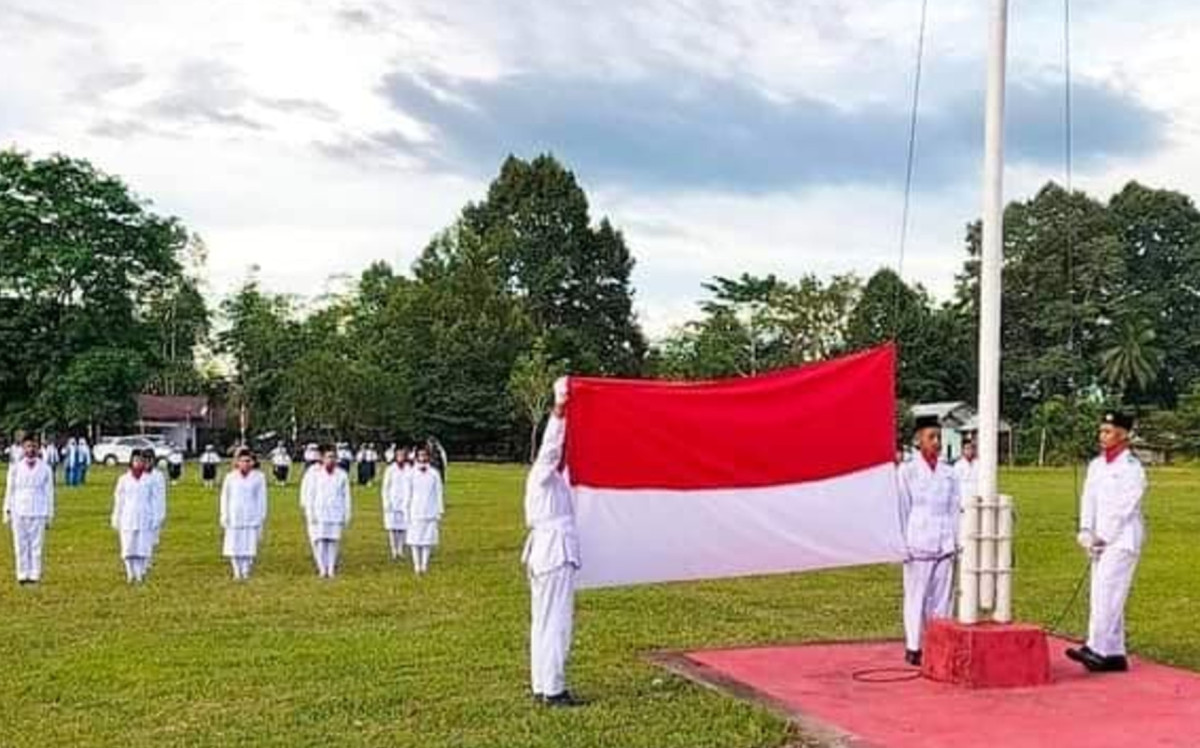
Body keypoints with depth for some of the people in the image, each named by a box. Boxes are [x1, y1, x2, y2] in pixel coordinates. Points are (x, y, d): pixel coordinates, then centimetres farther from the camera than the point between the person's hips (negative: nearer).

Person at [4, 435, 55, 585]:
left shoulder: (45, 469, 4)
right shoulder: (15, 468, 5)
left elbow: (49, 493, 8)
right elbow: (10, 490, 10)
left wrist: (49, 515, 7)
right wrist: (7, 511, 6)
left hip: (38, 513, -1)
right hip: (19, 512, 1)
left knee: (36, 545, -3)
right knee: (20, 545, 0)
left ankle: (35, 575, 2)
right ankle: (22, 575, 5)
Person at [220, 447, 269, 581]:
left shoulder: (259, 477, 2)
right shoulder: (230, 478, 4)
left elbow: (262, 498, 6)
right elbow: (225, 498, 9)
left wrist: (262, 517, 3)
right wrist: (224, 517, 4)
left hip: (252, 518, -1)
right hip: (234, 518, 1)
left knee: (249, 546, -4)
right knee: (234, 546, -1)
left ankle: (246, 571, 7)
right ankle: (237, 572, 9)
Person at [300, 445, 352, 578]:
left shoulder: (341, 474, 8)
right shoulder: (314, 473, 0)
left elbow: (346, 496, 11)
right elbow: (308, 494, 1)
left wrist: (347, 515, 7)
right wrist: (310, 513, -5)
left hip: (335, 514, 2)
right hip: (318, 513, -2)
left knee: (333, 541, -2)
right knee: (319, 541, -9)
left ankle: (331, 570, 3)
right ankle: (322, 569, -3)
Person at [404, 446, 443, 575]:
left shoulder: (434, 474, 0)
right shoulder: (412, 474, 0)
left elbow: (438, 494, 4)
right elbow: (408, 495, 6)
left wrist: (439, 511, 3)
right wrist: (406, 512, 5)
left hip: (430, 512, 0)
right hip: (415, 512, 0)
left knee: (428, 538, -1)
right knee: (414, 539, 0)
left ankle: (425, 564, 6)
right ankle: (417, 564, 6)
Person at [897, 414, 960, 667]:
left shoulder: (949, 473, 10)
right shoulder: (907, 471, 0)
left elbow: (955, 509, 12)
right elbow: (902, 509, 0)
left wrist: (956, 541, 6)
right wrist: (902, 544, -4)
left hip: (944, 546, 3)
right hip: (918, 545, -3)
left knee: (941, 596, 4)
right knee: (916, 596, 1)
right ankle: (913, 647, 8)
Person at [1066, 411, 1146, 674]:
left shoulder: (1132, 468, -8)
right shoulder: (1096, 465, 13)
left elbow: (1123, 509, -13)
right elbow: (1088, 499, 7)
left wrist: (1103, 538, -13)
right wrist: (1086, 532, -6)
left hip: (1122, 540, -8)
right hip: (1101, 541, 8)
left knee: (1108, 594, -16)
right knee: (1104, 597, 7)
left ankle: (1096, 649, -22)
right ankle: (1115, 655, 12)